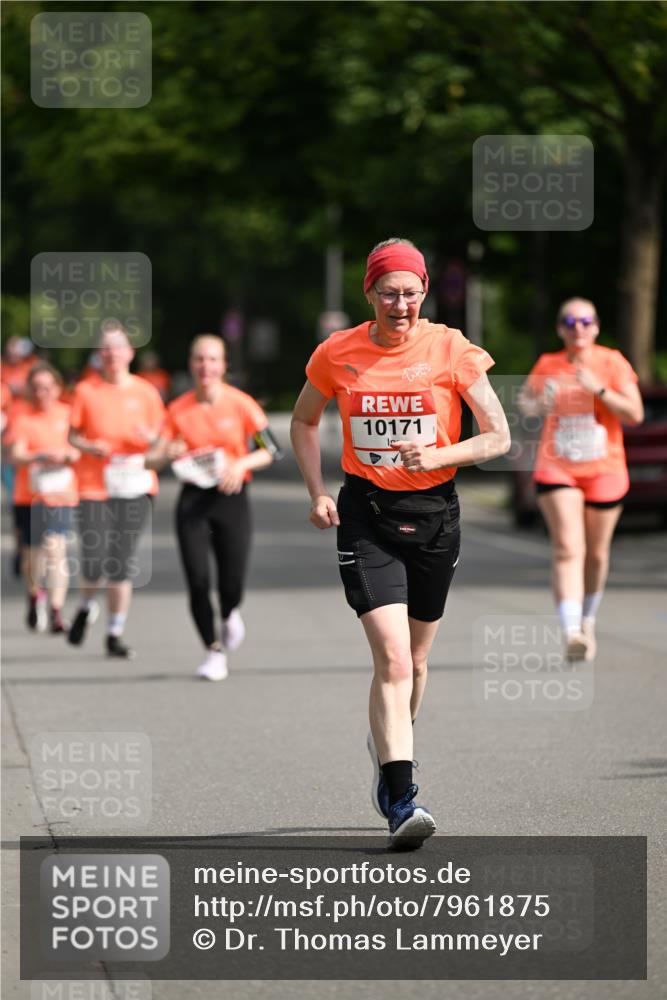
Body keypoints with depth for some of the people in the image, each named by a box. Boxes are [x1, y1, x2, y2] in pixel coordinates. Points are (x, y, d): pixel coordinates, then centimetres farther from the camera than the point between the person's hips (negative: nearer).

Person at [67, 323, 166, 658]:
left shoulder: (146, 392, 5)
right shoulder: (86, 391, 1)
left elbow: (159, 438, 12)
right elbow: (72, 435, 7)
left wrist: (150, 440, -11)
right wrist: (90, 447, -13)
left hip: (134, 486, 1)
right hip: (94, 485, -1)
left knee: (122, 563, -2)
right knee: (93, 561, -9)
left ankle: (115, 636, 8)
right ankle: (87, 607, 25)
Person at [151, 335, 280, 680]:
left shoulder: (240, 404, -4)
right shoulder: (179, 409, 0)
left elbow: (271, 451, -1)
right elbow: (157, 455, -1)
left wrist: (242, 464, -17)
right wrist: (167, 454, -23)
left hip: (231, 496, -1)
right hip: (193, 501, 1)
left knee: (231, 584, -5)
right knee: (197, 581, -6)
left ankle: (229, 617, 32)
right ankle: (214, 651, 13)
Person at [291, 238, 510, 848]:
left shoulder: (451, 351, -6)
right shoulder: (337, 355, -2)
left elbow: (499, 437, -3)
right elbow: (304, 421, 15)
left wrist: (436, 455, -19)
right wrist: (317, 493, 3)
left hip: (434, 513, 1)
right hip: (366, 516, -1)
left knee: (414, 659, 15)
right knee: (392, 658, -16)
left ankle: (388, 747, 45)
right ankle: (402, 798, -19)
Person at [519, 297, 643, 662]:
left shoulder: (613, 363, -4)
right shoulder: (548, 365, 2)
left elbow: (635, 414, -10)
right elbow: (525, 400, 19)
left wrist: (598, 389, -22)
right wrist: (536, 405, -5)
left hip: (604, 471, 0)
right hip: (556, 470, 0)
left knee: (596, 554, 12)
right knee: (567, 549, -16)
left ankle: (587, 620, 38)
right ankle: (571, 632, -28)